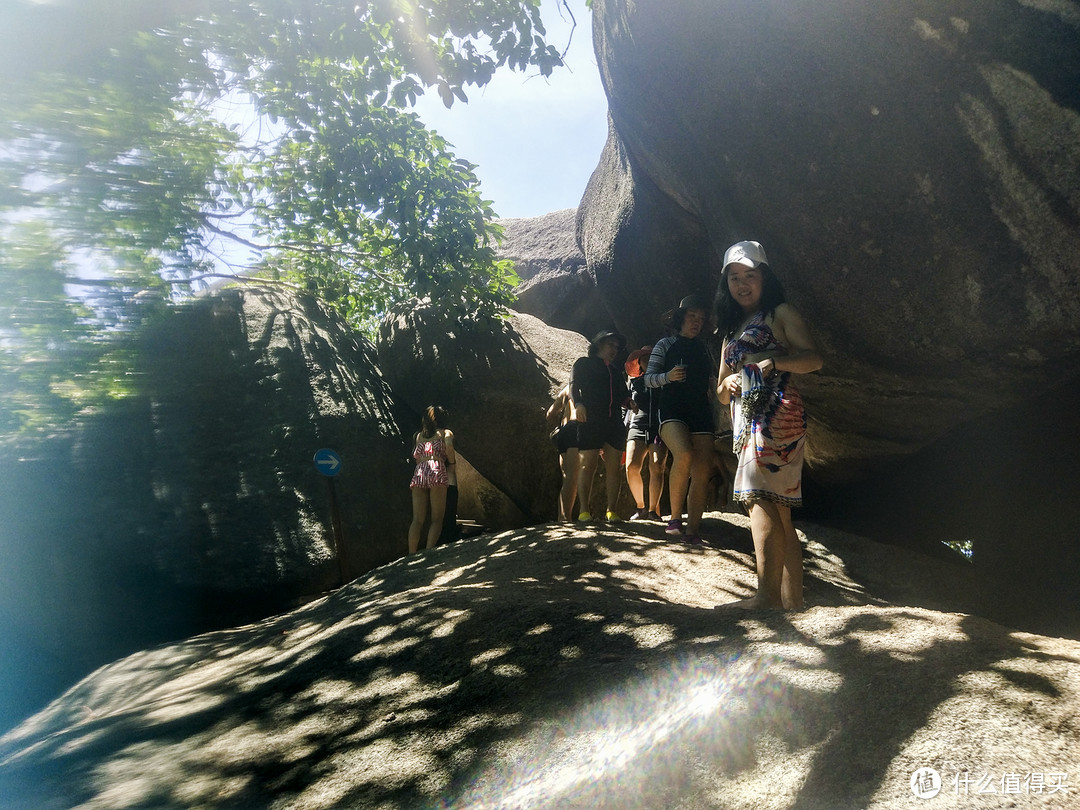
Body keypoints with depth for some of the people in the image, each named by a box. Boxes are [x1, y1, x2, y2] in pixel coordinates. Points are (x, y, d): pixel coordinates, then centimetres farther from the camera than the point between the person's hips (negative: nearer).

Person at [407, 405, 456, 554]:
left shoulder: (418, 436, 26)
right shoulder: (446, 433, 13)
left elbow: (417, 459, 20)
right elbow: (449, 446, -8)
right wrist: (452, 463, 5)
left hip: (418, 473, 4)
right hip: (437, 471, -4)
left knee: (417, 519, 3)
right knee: (437, 519, -2)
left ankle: (411, 555, -6)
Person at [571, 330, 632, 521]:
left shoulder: (616, 371, 29)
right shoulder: (584, 363, 14)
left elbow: (623, 395, 22)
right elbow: (574, 385, 1)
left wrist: (630, 402, 0)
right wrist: (578, 404, -16)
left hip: (615, 423, 6)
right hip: (590, 420, -5)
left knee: (614, 468, -2)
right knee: (588, 465, -10)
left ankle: (611, 511, 0)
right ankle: (584, 511, -8)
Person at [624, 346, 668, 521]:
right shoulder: (634, 382, 20)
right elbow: (626, 406, 23)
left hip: (659, 429, -1)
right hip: (637, 427, 1)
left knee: (657, 467, -16)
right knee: (631, 466, -17)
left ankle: (653, 509, -8)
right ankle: (640, 507, -2)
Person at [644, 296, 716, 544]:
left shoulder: (703, 348, 21)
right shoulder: (665, 344, 7)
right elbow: (649, 378, 2)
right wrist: (669, 376, -16)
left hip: (700, 412, 5)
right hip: (672, 410, -5)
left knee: (703, 471, -6)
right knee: (684, 455, -31)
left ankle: (692, 531, -1)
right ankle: (675, 517, -15)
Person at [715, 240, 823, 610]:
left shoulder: (781, 313, 8)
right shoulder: (732, 330, 28)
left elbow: (813, 358, -6)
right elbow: (722, 393, 25)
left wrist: (772, 361, -20)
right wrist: (728, 384, 2)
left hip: (776, 411, -8)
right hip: (746, 422, 8)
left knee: (759, 495, -23)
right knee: (778, 512, 4)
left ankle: (767, 595, -27)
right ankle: (792, 601, 5)